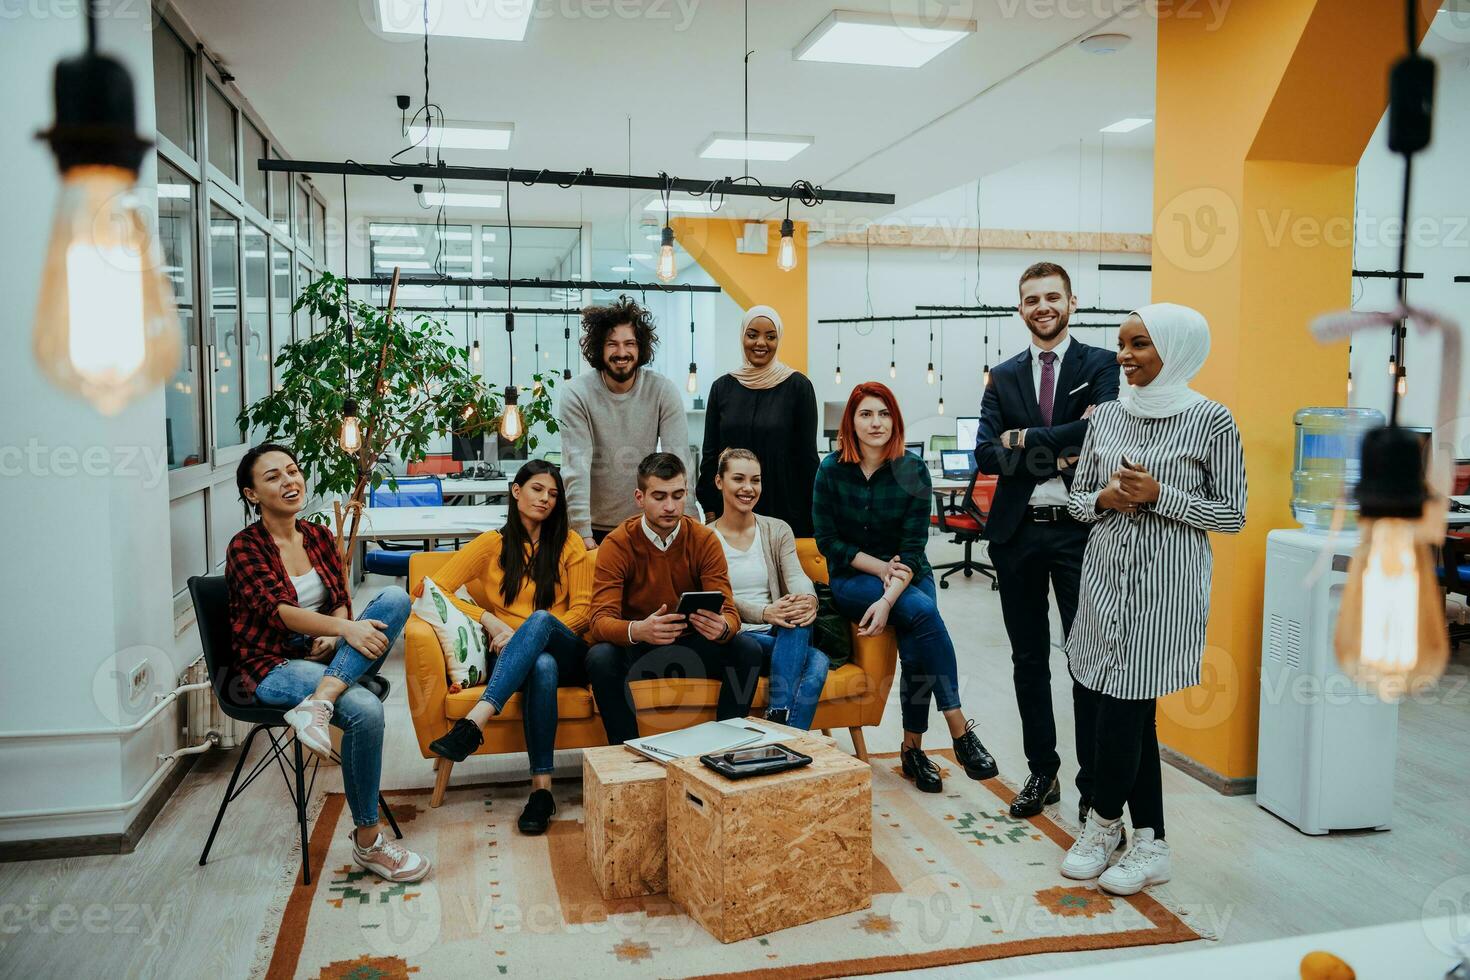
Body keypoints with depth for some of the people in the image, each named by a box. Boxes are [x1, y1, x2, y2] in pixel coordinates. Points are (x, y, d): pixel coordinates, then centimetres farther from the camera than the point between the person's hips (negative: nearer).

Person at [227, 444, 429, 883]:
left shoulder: (319, 536, 12)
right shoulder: (245, 547, -6)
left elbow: (340, 600, 10)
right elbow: (276, 610, -21)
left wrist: (331, 635, -14)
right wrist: (344, 628, -35)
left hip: (324, 654, 6)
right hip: (273, 665, -6)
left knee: (396, 598, -20)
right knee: (365, 709, -33)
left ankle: (318, 702, -35)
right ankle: (367, 842, -17)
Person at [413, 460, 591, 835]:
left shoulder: (570, 544, 12)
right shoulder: (492, 544, 12)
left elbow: (582, 612, 4)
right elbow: (433, 589, 3)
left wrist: (526, 633, -11)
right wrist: (488, 619, -11)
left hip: (566, 653, 0)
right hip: (512, 659, 0)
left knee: (539, 619, -37)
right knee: (542, 665, -39)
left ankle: (475, 721, -52)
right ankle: (541, 787, -42)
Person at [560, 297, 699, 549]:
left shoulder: (664, 391, -8)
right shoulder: (576, 393, -11)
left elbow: (678, 461, -11)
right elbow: (576, 466, -16)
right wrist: (582, 533, -21)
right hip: (595, 527, -1)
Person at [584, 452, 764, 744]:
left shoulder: (705, 540, -6)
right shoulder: (617, 544, -11)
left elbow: (729, 613, -11)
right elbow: (601, 621, -20)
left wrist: (722, 627, -38)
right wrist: (637, 630, -44)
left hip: (692, 647, 2)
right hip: (637, 651, -2)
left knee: (748, 649, -24)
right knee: (600, 656, -33)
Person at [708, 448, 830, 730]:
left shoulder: (778, 530, 14)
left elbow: (796, 575, -4)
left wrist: (808, 598, -32)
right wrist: (764, 612, -32)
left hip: (779, 634, 3)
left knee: (808, 641, -36)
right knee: (816, 659, -33)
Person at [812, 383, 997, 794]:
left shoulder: (913, 470, -5)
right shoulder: (831, 470, -5)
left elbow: (913, 548, -10)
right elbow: (827, 540, -3)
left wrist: (888, 600, -24)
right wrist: (880, 567, -12)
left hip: (907, 577, 2)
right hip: (851, 579, -1)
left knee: (915, 648, -27)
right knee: (923, 611, -30)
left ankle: (913, 747, -5)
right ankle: (960, 730, -25)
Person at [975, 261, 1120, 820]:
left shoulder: (1102, 366, 0)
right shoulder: (1003, 377, 10)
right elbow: (986, 455, -2)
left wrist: (1024, 439, -12)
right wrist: (1056, 455, -13)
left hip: (1080, 529, -4)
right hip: (1017, 533, 4)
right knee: (1029, 660, 12)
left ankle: (1095, 785, 15)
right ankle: (1042, 772, 27)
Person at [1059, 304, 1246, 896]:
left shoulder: (1211, 421, -5)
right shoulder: (1106, 415, 8)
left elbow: (1232, 514, -4)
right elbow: (1077, 500, 13)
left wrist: (1159, 496, -15)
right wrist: (1104, 498, -9)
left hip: (1165, 586, -5)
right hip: (1105, 577, 5)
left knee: (1120, 712, -4)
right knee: (1094, 708, 7)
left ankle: (1103, 821, 23)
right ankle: (1149, 844, 22)